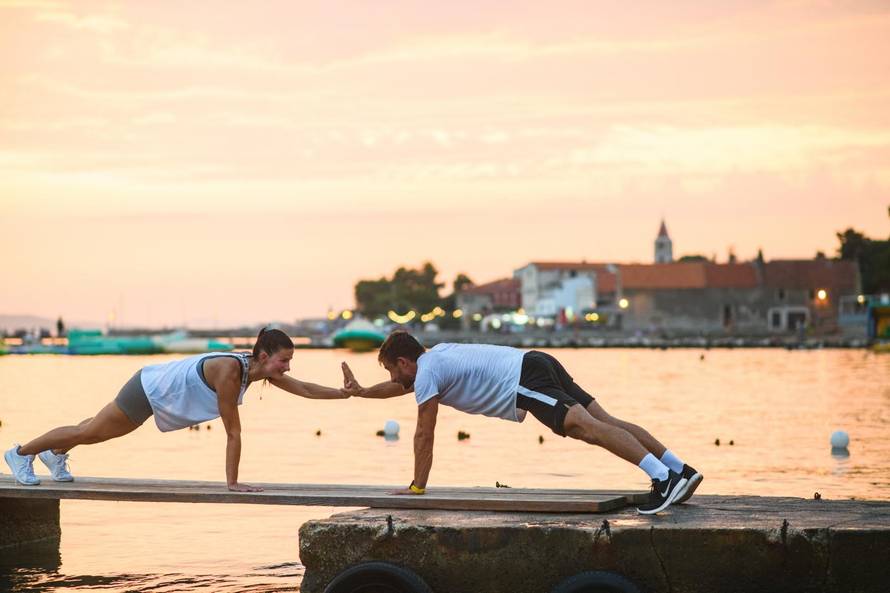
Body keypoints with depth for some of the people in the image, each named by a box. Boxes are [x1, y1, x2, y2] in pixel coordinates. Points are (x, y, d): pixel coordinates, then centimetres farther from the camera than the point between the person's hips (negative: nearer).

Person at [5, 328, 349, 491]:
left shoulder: (263, 369, -13)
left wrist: (345, 393, -13)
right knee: (89, 433, 10)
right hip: (149, 389, -8)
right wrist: (232, 483, -29)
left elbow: (304, 389, -4)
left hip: (159, 391, 8)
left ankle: (55, 454, 53)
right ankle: (20, 454, 28)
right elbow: (233, 433, -33)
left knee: (101, 430, 29)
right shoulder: (230, 372, -37)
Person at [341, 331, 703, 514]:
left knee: (586, 427, -23)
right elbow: (402, 387, 49)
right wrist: (361, 392, 55)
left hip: (527, 382, -9)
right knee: (604, 421, 0)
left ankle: (662, 477, -39)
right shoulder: (434, 356, 29)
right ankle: (680, 470, -8)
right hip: (539, 366, 9)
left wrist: (416, 487, 7)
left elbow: (424, 435, 1)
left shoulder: (427, 375, 1)